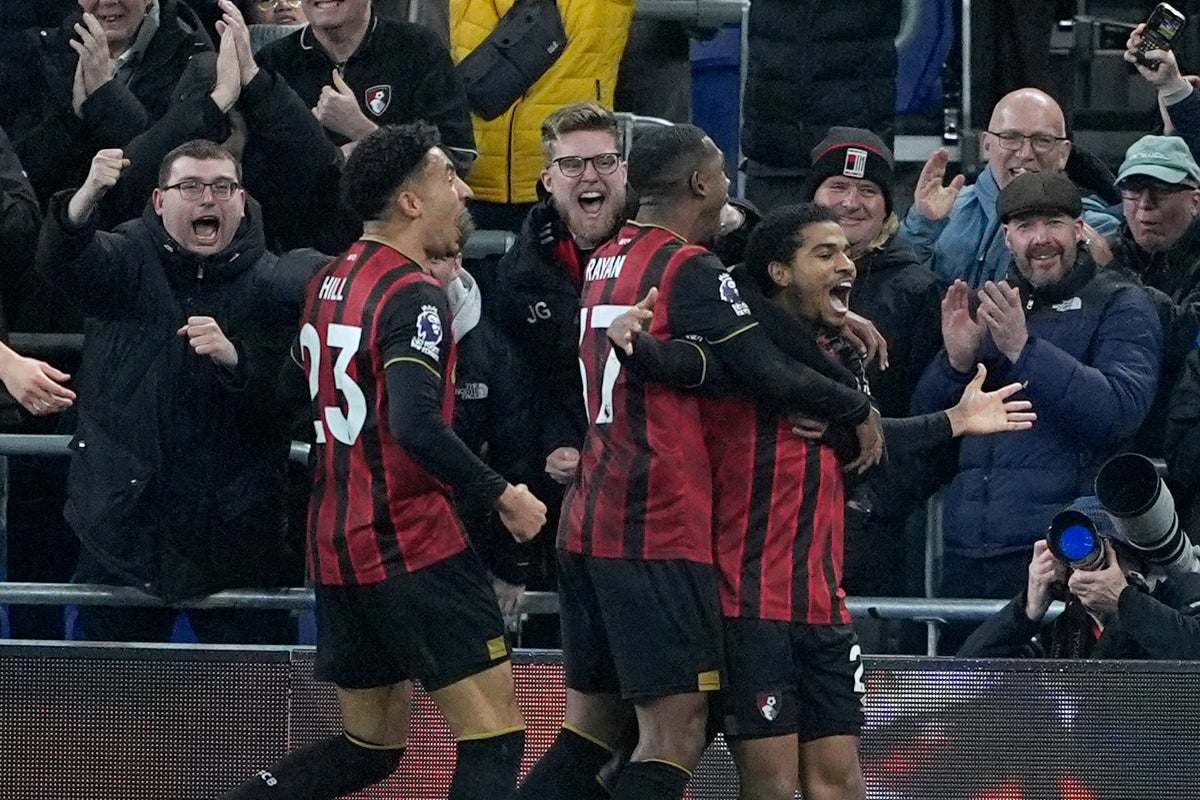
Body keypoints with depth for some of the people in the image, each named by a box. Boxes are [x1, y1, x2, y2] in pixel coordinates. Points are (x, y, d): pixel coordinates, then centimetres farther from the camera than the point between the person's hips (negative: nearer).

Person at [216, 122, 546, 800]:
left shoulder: (329, 281, 11)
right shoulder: (414, 294, -15)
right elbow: (417, 425, -26)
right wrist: (504, 494, -18)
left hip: (337, 541, 9)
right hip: (414, 542, -9)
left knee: (372, 743, 17)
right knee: (494, 732, -6)